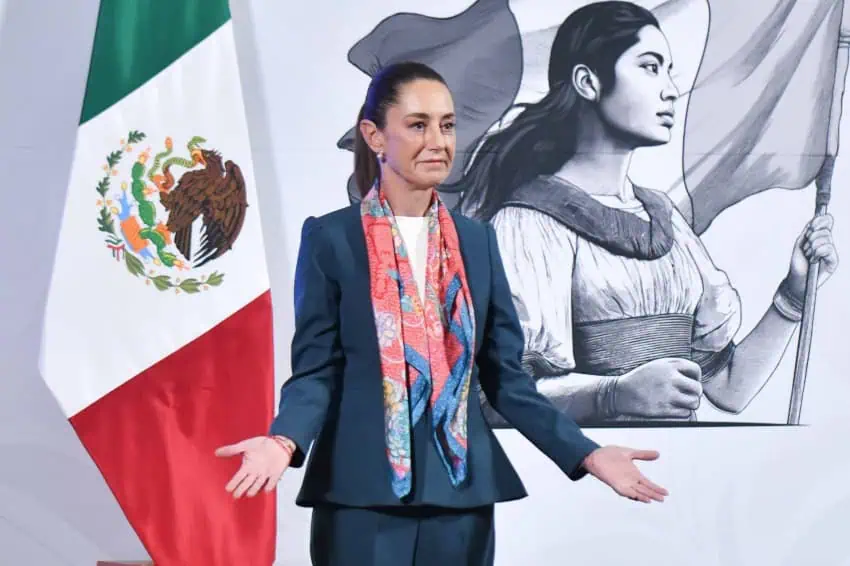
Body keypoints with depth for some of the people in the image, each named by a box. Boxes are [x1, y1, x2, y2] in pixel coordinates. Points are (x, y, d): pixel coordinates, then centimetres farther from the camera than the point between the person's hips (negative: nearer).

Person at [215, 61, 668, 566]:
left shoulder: (477, 240, 9)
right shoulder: (330, 238, -2)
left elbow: (505, 375, 9)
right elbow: (315, 369, -3)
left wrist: (584, 452, 0)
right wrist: (284, 441, -23)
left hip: (461, 491, 4)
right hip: (362, 495, -3)